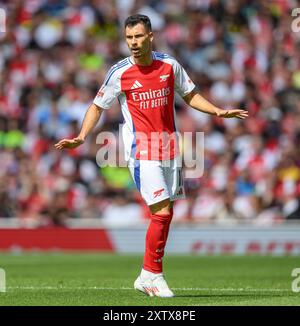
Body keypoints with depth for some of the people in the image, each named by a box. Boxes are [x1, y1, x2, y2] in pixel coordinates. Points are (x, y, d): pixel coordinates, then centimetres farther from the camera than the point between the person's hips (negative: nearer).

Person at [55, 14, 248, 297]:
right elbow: (98, 106, 4)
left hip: (170, 148, 4)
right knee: (162, 212, -14)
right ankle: (151, 274, -1)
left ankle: (148, 277, 13)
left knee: (165, 214, 4)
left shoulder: (169, 65, 4)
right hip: (142, 151, -4)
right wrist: (81, 137, -8)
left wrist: (218, 112, 6)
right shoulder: (119, 73, -5)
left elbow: (190, 95, 18)